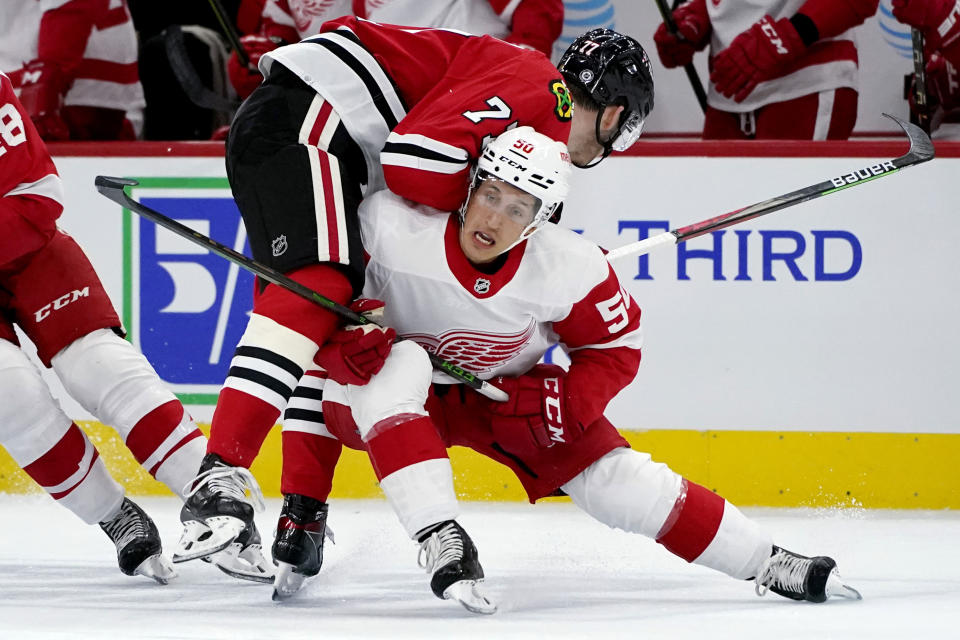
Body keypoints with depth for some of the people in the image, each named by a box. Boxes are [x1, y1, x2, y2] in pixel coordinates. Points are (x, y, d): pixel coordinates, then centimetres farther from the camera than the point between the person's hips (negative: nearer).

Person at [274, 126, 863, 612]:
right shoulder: (390, 227, -32)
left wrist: (558, 405, -21)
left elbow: (616, 349, -7)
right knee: (396, 363, -37)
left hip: (504, 393, 2)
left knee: (615, 478, -10)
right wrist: (349, 328, -32)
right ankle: (441, 543, -41)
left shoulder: (571, 270, -24)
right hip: (386, 399, -2)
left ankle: (769, 564, 3)